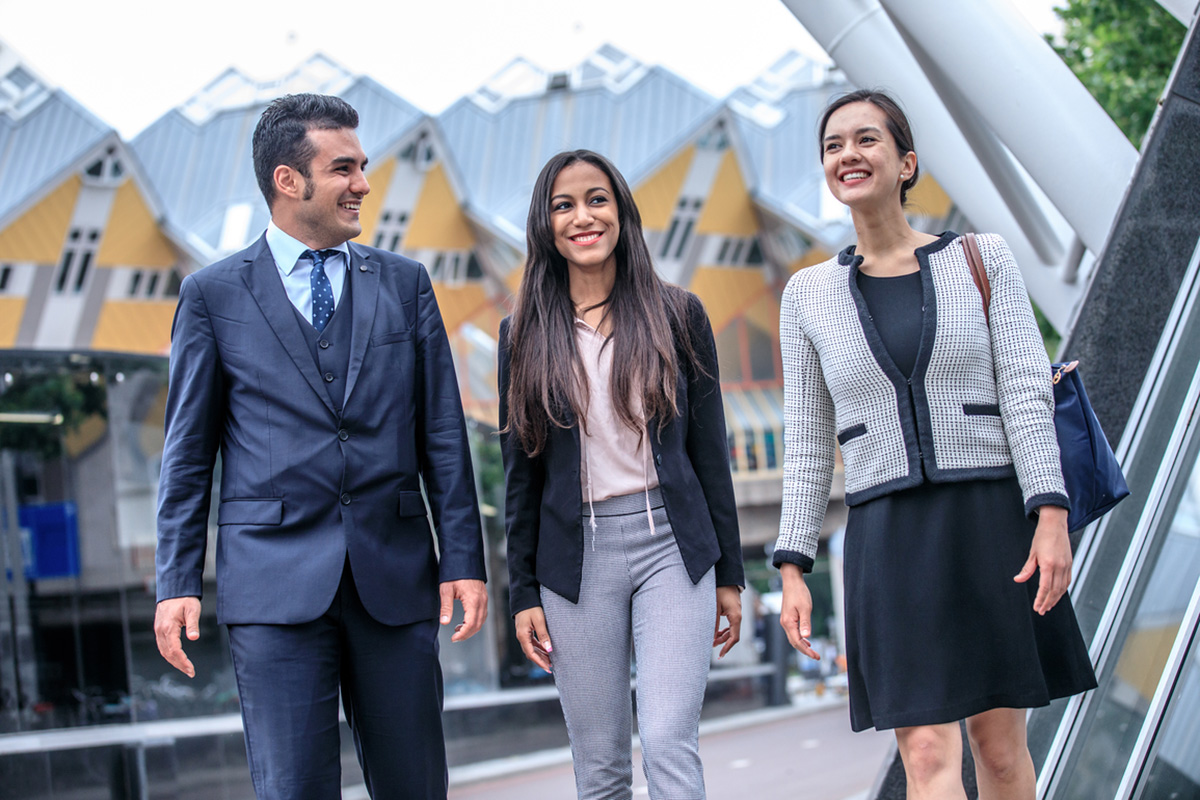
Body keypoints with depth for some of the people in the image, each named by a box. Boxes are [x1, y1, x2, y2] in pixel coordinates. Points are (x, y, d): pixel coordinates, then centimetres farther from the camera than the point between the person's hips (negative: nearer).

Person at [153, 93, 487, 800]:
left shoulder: (404, 283, 11)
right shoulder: (213, 295, 5)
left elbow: (443, 433, 9)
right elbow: (189, 452, 6)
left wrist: (463, 561, 3)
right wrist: (177, 583, -1)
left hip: (395, 576, 2)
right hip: (276, 581, -2)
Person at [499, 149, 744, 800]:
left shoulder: (677, 316, 5)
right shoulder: (525, 334, 6)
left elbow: (709, 449, 6)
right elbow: (521, 472, 8)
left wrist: (728, 574, 5)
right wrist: (523, 593, 4)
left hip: (672, 544, -1)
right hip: (576, 556, 1)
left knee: (670, 748, -12)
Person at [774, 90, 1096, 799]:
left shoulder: (984, 260, 5)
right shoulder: (809, 295, 10)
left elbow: (1027, 394, -2)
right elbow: (807, 443, 11)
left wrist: (1052, 516, -14)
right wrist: (793, 567, 4)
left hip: (992, 522, 0)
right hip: (888, 536, 1)